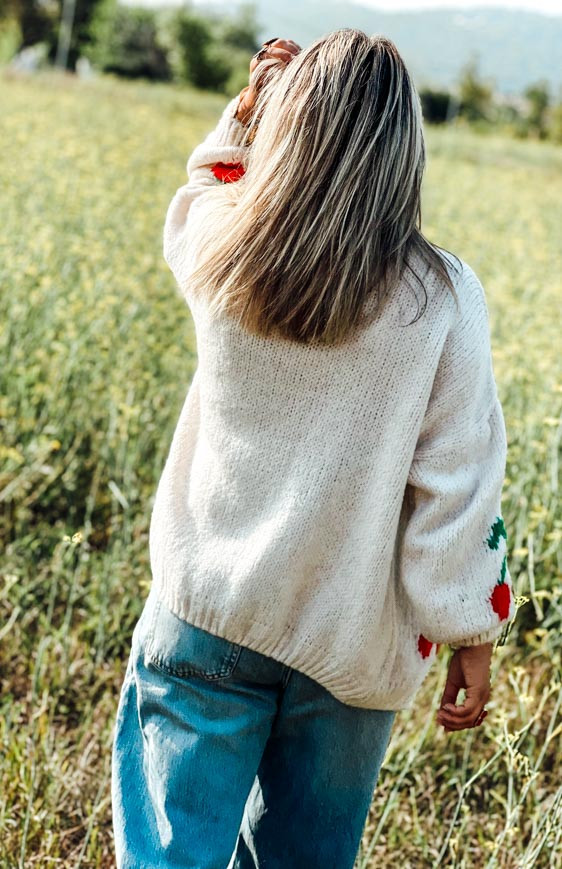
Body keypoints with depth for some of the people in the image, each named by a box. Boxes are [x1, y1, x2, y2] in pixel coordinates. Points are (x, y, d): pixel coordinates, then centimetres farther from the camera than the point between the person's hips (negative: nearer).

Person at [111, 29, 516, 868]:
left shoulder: (222, 253, -8)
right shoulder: (442, 298, -12)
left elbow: (200, 193, 19)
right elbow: (459, 484, -9)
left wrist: (248, 107, 13)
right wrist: (473, 637, 0)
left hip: (208, 613, 1)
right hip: (353, 642, 0)